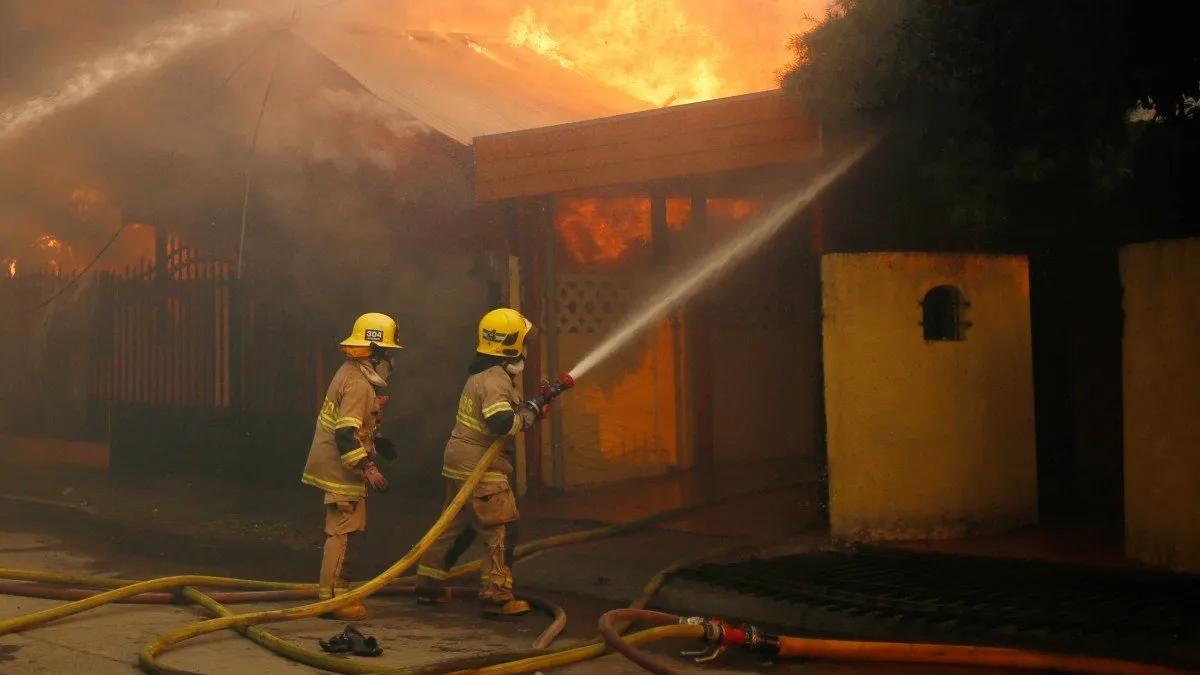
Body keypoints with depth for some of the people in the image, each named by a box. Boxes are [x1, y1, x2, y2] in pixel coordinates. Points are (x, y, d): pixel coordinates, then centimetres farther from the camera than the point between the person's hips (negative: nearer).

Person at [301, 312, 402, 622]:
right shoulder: (358, 384, -20)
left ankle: (336, 591, 24)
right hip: (341, 469, -11)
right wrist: (367, 468, -26)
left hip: (337, 466, 11)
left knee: (348, 529, 16)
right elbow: (346, 434, -27)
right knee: (345, 532, -8)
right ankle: (333, 598, -4)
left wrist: (375, 439, 28)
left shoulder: (352, 374, 13)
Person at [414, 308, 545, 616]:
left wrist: (533, 404, 9)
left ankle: (429, 585, 27)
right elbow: (502, 422, -31)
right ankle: (497, 596, -3)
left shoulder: (486, 374, 14)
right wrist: (530, 414, -16)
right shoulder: (495, 380, -19)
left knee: (457, 525, 19)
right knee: (502, 530, -4)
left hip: (461, 465, 10)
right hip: (480, 470, -10)